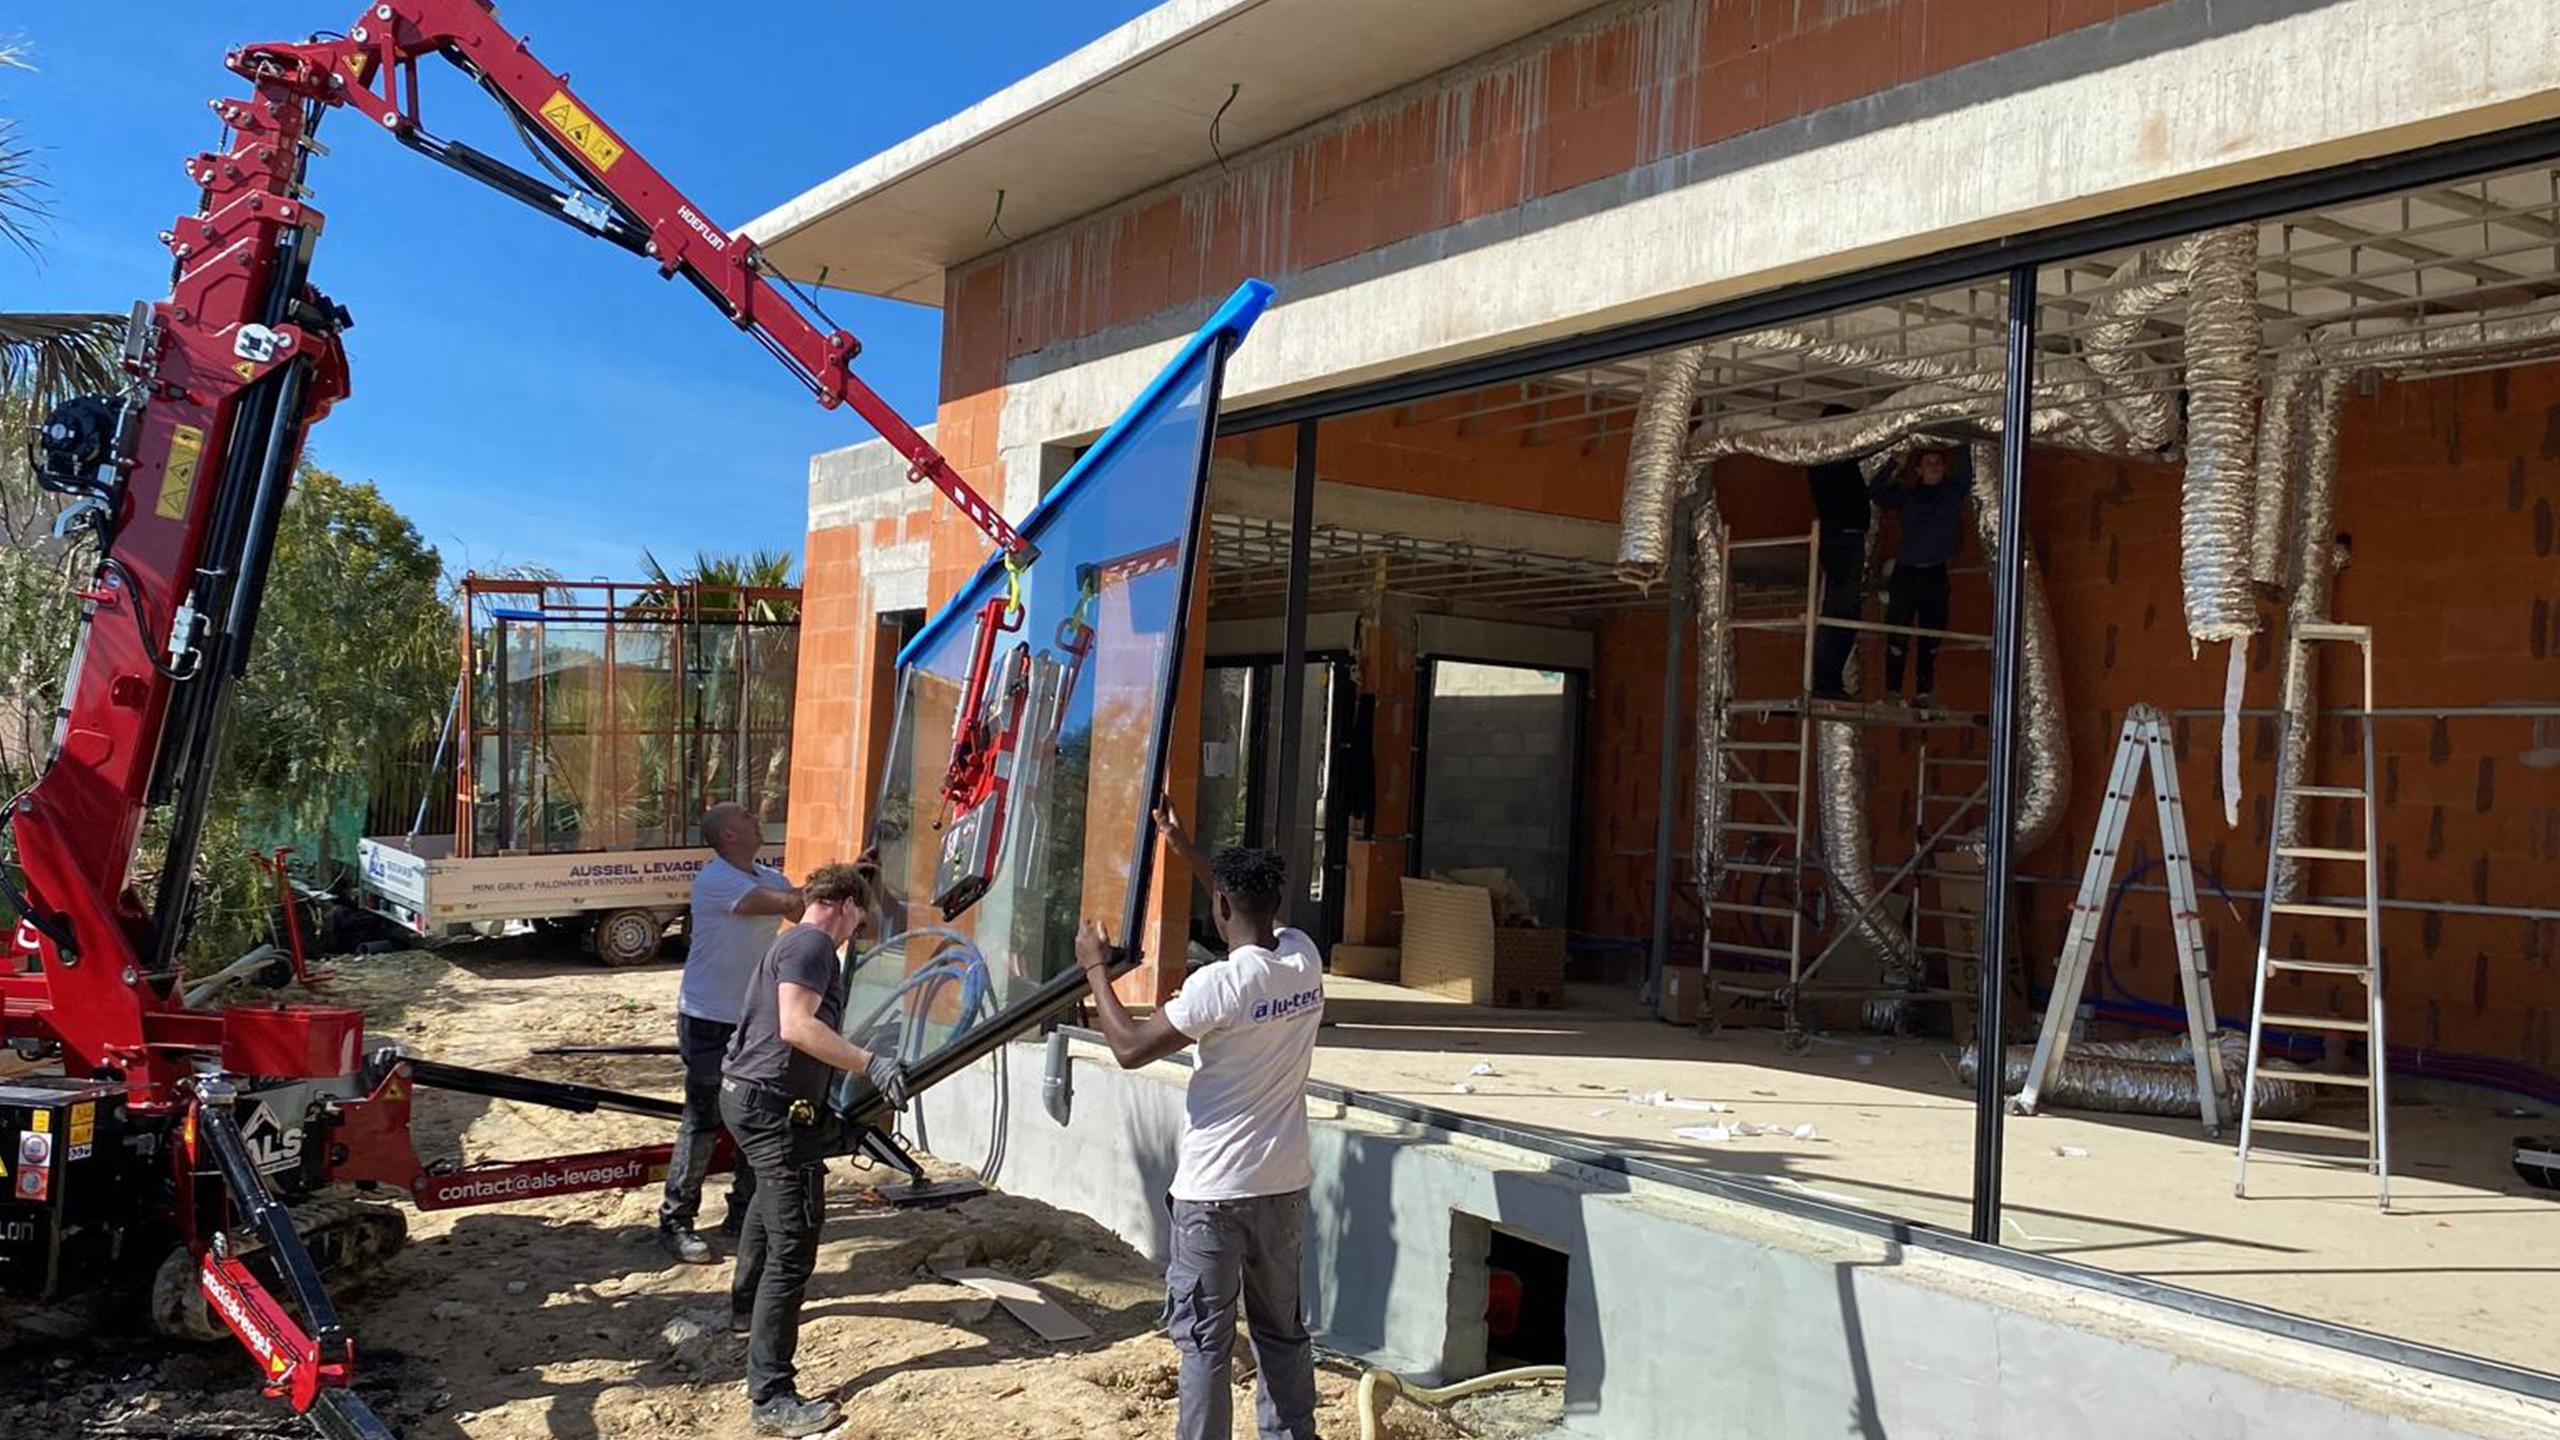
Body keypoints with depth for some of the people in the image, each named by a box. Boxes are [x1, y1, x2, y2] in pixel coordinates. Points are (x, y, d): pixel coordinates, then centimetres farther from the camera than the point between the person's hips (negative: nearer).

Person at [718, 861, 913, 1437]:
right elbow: (796, 1026, -26)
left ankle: (745, 1306, 59)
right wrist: (870, 1063, -30)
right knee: (793, 1246, -13)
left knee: (771, 1204, 37)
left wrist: (824, 1116, 22)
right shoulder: (811, 943, -11)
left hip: (746, 1097, 12)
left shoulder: (797, 944, 20)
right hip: (772, 1105, -12)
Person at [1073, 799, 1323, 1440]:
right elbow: (1261, 916, 21)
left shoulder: (1217, 985, -20)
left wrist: (1095, 969, 0)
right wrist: (1186, 849, 27)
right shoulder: (1305, 961, -1)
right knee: (1283, 1329, 17)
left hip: (1214, 1192, -6)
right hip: (1285, 1183, 6)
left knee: (1206, 1340, 4)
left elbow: (1130, 1047, -12)